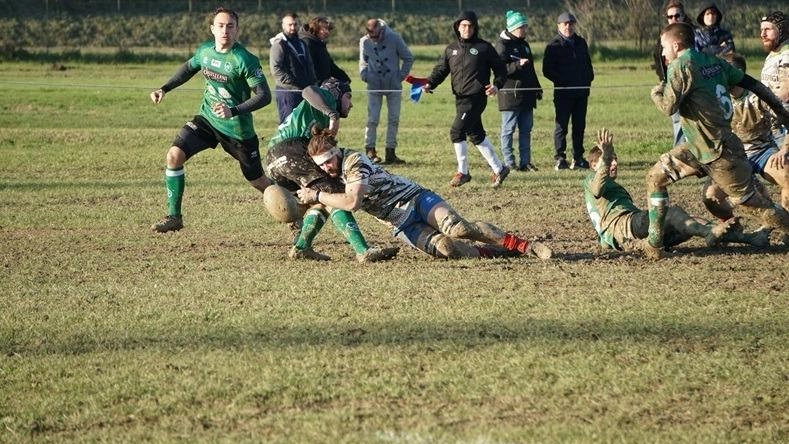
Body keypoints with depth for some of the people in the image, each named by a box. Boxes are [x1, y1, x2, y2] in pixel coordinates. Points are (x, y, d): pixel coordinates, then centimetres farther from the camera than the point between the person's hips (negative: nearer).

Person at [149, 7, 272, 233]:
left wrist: (234, 111, -36)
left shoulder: (245, 60, -22)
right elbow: (189, 68, 20)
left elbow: (264, 95, -24)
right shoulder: (204, 51, -3)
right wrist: (164, 89, 10)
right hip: (207, 119, 5)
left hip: (238, 129, -5)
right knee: (174, 154, -14)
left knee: (258, 181, 7)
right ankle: (174, 216, -4)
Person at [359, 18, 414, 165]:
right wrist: (365, 75, -1)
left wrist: (401, 76, -4)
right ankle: (370, 151, 0)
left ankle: (390, 153, 9)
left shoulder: (394, 38, -9)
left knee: (394, 119, 3)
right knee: (372, 119, -6)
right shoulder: (364, 42, -5)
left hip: (394, 86, 0)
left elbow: (408, 58, 2)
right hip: (374, 86, 0)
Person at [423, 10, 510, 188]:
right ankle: (499, 169, 24)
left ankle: (463, 172, -1)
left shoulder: (484, 47, -1)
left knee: (457, 131, -14)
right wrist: (430, 83, -8)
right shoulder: (451, 49, 13)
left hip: (476, 98, -6)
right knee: (476, 135, 12)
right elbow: (440, 70, 10)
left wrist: (497, 85, -15)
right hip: (460, 98, 6)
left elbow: (501, 70, 2)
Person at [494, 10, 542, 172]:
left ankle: (525, 162, 13)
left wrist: (537, 88, 25)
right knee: (508, 130, -3)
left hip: (527, 96, 8)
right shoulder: (502, 45, -8)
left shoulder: (524, 44, 18)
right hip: (510, 95, -8)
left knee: (526, 129, 8)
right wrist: (518, 65, -29)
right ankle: (509, 163, -1)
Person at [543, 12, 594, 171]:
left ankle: (578, 158, 12)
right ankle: (560, 159, -2)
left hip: (581, 92, 5)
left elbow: (588, 64, 22)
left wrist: (589, 79, 6)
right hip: (563, 93, -5)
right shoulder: (554, 46, -3)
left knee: (579, 126, 7)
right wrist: (561, 81, -14)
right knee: (562, 125, -3)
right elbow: (547, 70, -6)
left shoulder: (581, 43, 13)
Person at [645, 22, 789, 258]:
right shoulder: (714, 62, 8)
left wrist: (656, 93, 3)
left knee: (750, 201, 1)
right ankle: (654, 242, 11)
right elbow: (751, 83, 12)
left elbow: (668, 106, -20)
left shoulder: (680, 66, -15)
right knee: (656, 176, 10)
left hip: (719, 151, -9)